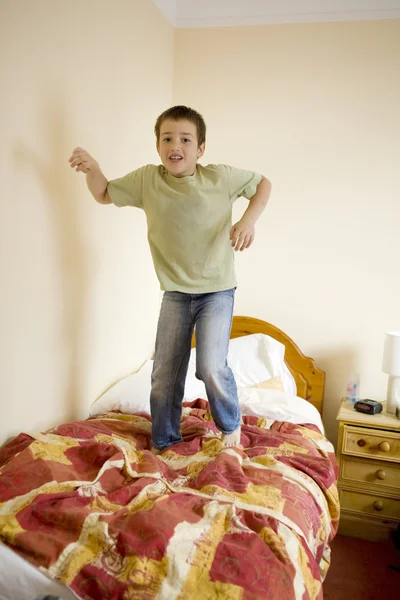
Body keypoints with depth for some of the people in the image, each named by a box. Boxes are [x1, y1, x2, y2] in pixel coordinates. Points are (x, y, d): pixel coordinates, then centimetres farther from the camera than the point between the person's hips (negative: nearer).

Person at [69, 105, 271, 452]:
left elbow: (263, 184, 3)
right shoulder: (147, 180, -3)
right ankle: (164, 442, 29)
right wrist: (92, 169, -11)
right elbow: (104, 195, 10)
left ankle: (231, 425, 15)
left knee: (211, 367, -17)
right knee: (164, 375, 6)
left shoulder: (220, 177, -10)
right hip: (175, 293, 3)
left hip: (217, 289, -3)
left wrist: (249, 220, -14)